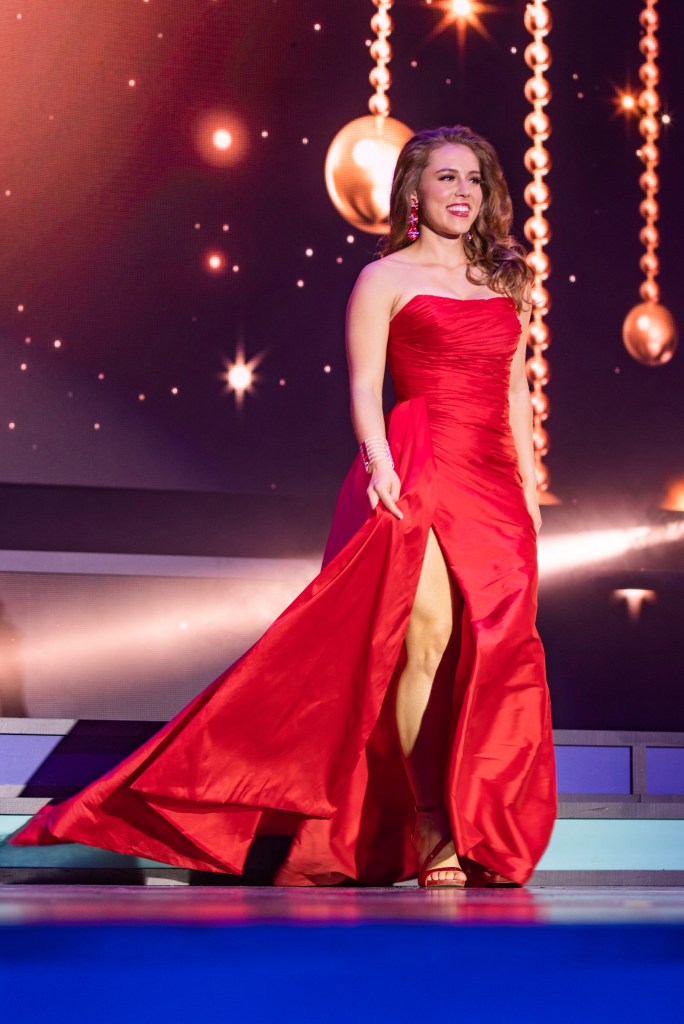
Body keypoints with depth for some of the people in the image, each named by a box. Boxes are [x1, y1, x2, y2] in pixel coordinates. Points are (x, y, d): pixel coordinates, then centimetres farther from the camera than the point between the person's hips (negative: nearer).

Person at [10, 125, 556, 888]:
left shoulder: (505, 284, 20)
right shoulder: (386, 278, 6)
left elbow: (515, 394, 19)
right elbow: (364, 385, -4)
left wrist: (529, 488, 13)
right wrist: (378, 459, -20)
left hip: (493, 484, 5)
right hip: (418, 475, -5)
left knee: (493, 650, -1)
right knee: (429, 635, -18)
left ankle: (480, 833, 6)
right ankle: (428, 828, -11)